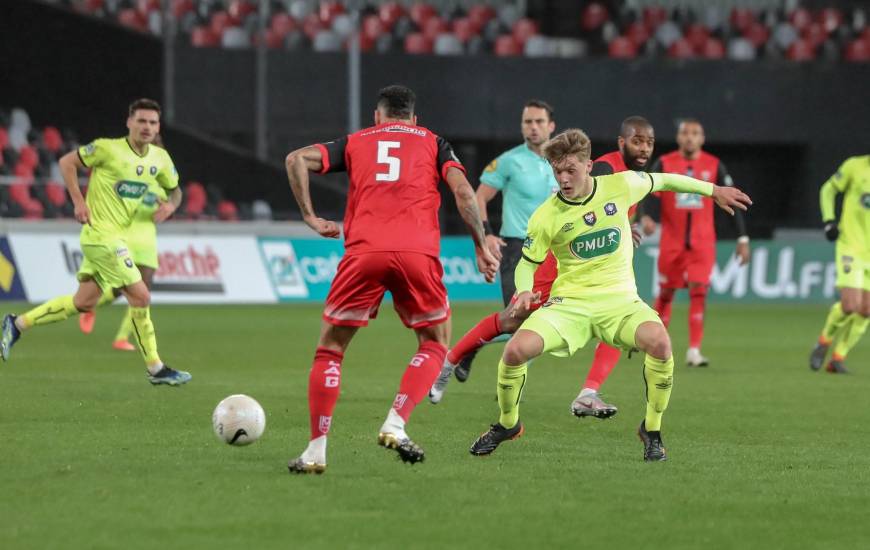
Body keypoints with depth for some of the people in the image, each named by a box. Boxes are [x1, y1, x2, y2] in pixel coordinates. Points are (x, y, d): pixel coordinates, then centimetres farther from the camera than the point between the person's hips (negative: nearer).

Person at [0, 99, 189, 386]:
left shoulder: (160, 158, 5)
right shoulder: (108, 149, -13)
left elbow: (175, 189, 20)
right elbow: (67, 162, -4)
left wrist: (170, 205, -4)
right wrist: (79, 201, -12)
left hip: (117, 237, 8)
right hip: (102, 235, -8)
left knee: (83, 302, 14)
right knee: (140, 297, -9)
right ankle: (156, 369, -1)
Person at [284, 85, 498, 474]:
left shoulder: (355, 142, 25)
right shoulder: (432, 142, 23)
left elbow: (297, 159, 11)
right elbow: (462, 190, 6)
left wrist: (310, 217, 13)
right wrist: (481, 247, 10)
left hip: (363, 252, 1)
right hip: (418, 252, 0)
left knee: (330, 349, 13)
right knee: (435, 345, 18)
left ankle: (317, 449, 4)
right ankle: (395, 424, -3)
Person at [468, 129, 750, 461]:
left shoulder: (620, 186, -4)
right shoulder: (546, 217, -6)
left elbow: (661, 181, 16)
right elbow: (527, 263, 7)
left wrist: (713, 191, 26)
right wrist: (524, 291, -16)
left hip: (619, 299, 0)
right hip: (569, 303, 0)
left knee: (659, 342, -32)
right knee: (516, 349, -25)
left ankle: (652, 430, -8)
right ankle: (507, 424, 6)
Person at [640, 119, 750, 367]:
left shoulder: (714, 165, 3)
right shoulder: (664, 164, 0)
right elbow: (648, 195, -7)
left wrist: (742, 238, 3)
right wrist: (646, 217, -29)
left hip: (703, 242, 0)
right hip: (671, 241, 0)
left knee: (698, 291, -12)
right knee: (666, 292, 6)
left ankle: (694, 350, -12)